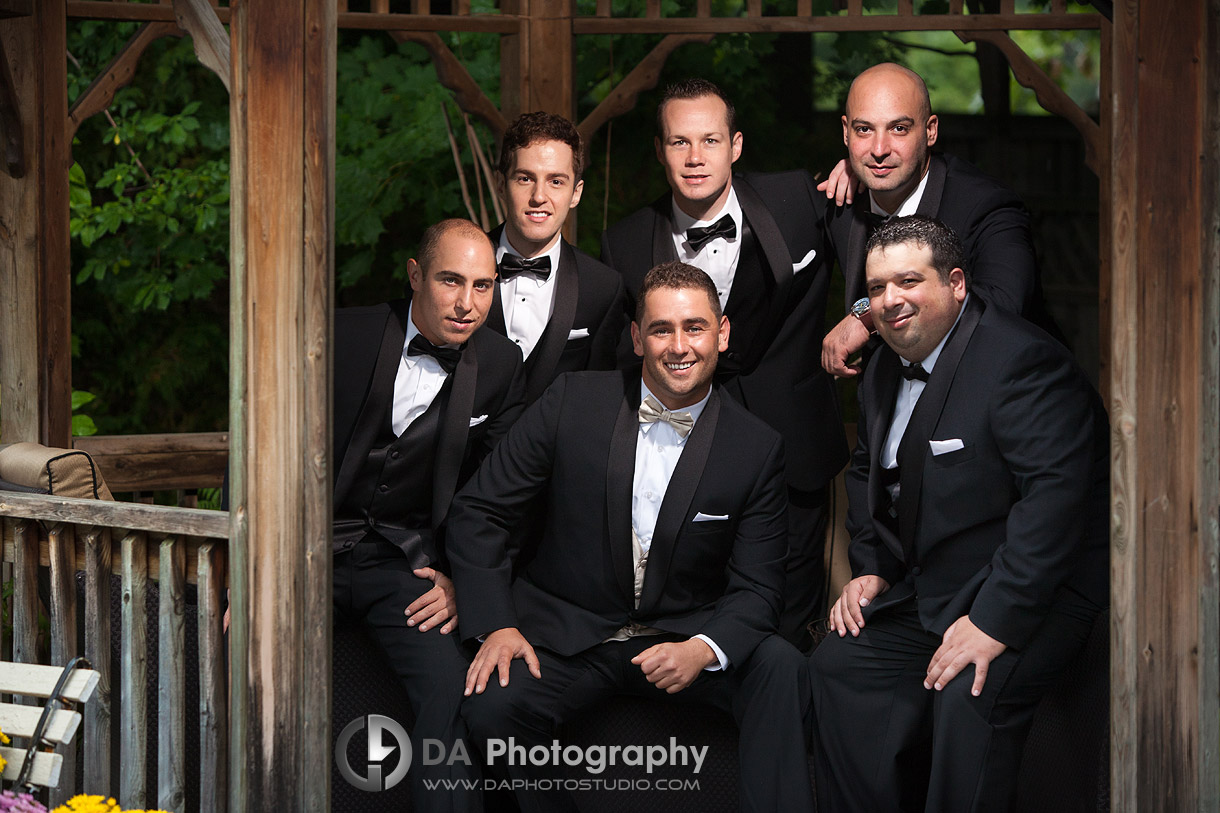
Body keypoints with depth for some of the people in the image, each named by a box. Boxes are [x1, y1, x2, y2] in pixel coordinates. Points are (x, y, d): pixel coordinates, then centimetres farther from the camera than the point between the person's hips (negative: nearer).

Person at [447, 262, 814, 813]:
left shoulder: (757, 448, -3)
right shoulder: (573, 402, -4)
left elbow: (755, 588, -2)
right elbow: (478, 510, 0)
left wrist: (703, 649, -24)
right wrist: (496, 625, -12)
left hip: (685, 638, 0)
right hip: (569, 636, 0)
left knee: (781, 670, -28)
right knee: (491, 705, -29)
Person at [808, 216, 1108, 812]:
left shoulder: (1022, 361, -20)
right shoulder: (884, 371, 9)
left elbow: (1056, 494, -28)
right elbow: (866, 473, 26)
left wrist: (996, 620, -32)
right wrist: (870, 567, 8)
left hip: (1037, 591, -9)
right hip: (927, 591, 9)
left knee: (970, 693, -31)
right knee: (838, 663, -4)